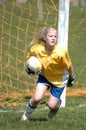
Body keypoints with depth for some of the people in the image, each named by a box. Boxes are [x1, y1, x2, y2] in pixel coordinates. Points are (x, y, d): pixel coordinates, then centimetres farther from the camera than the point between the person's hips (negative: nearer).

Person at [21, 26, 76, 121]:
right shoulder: (36, 49, -23)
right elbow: (29, 58, 1)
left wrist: (72, 78, 0)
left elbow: (69, 66, -14)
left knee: (52, 105, -2)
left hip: (59, 79, -1)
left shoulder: (61, 52, -32)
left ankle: (58, 103, 38)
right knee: (37, 98, -18)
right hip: (44, 75, 1)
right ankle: (27, 114, 14)